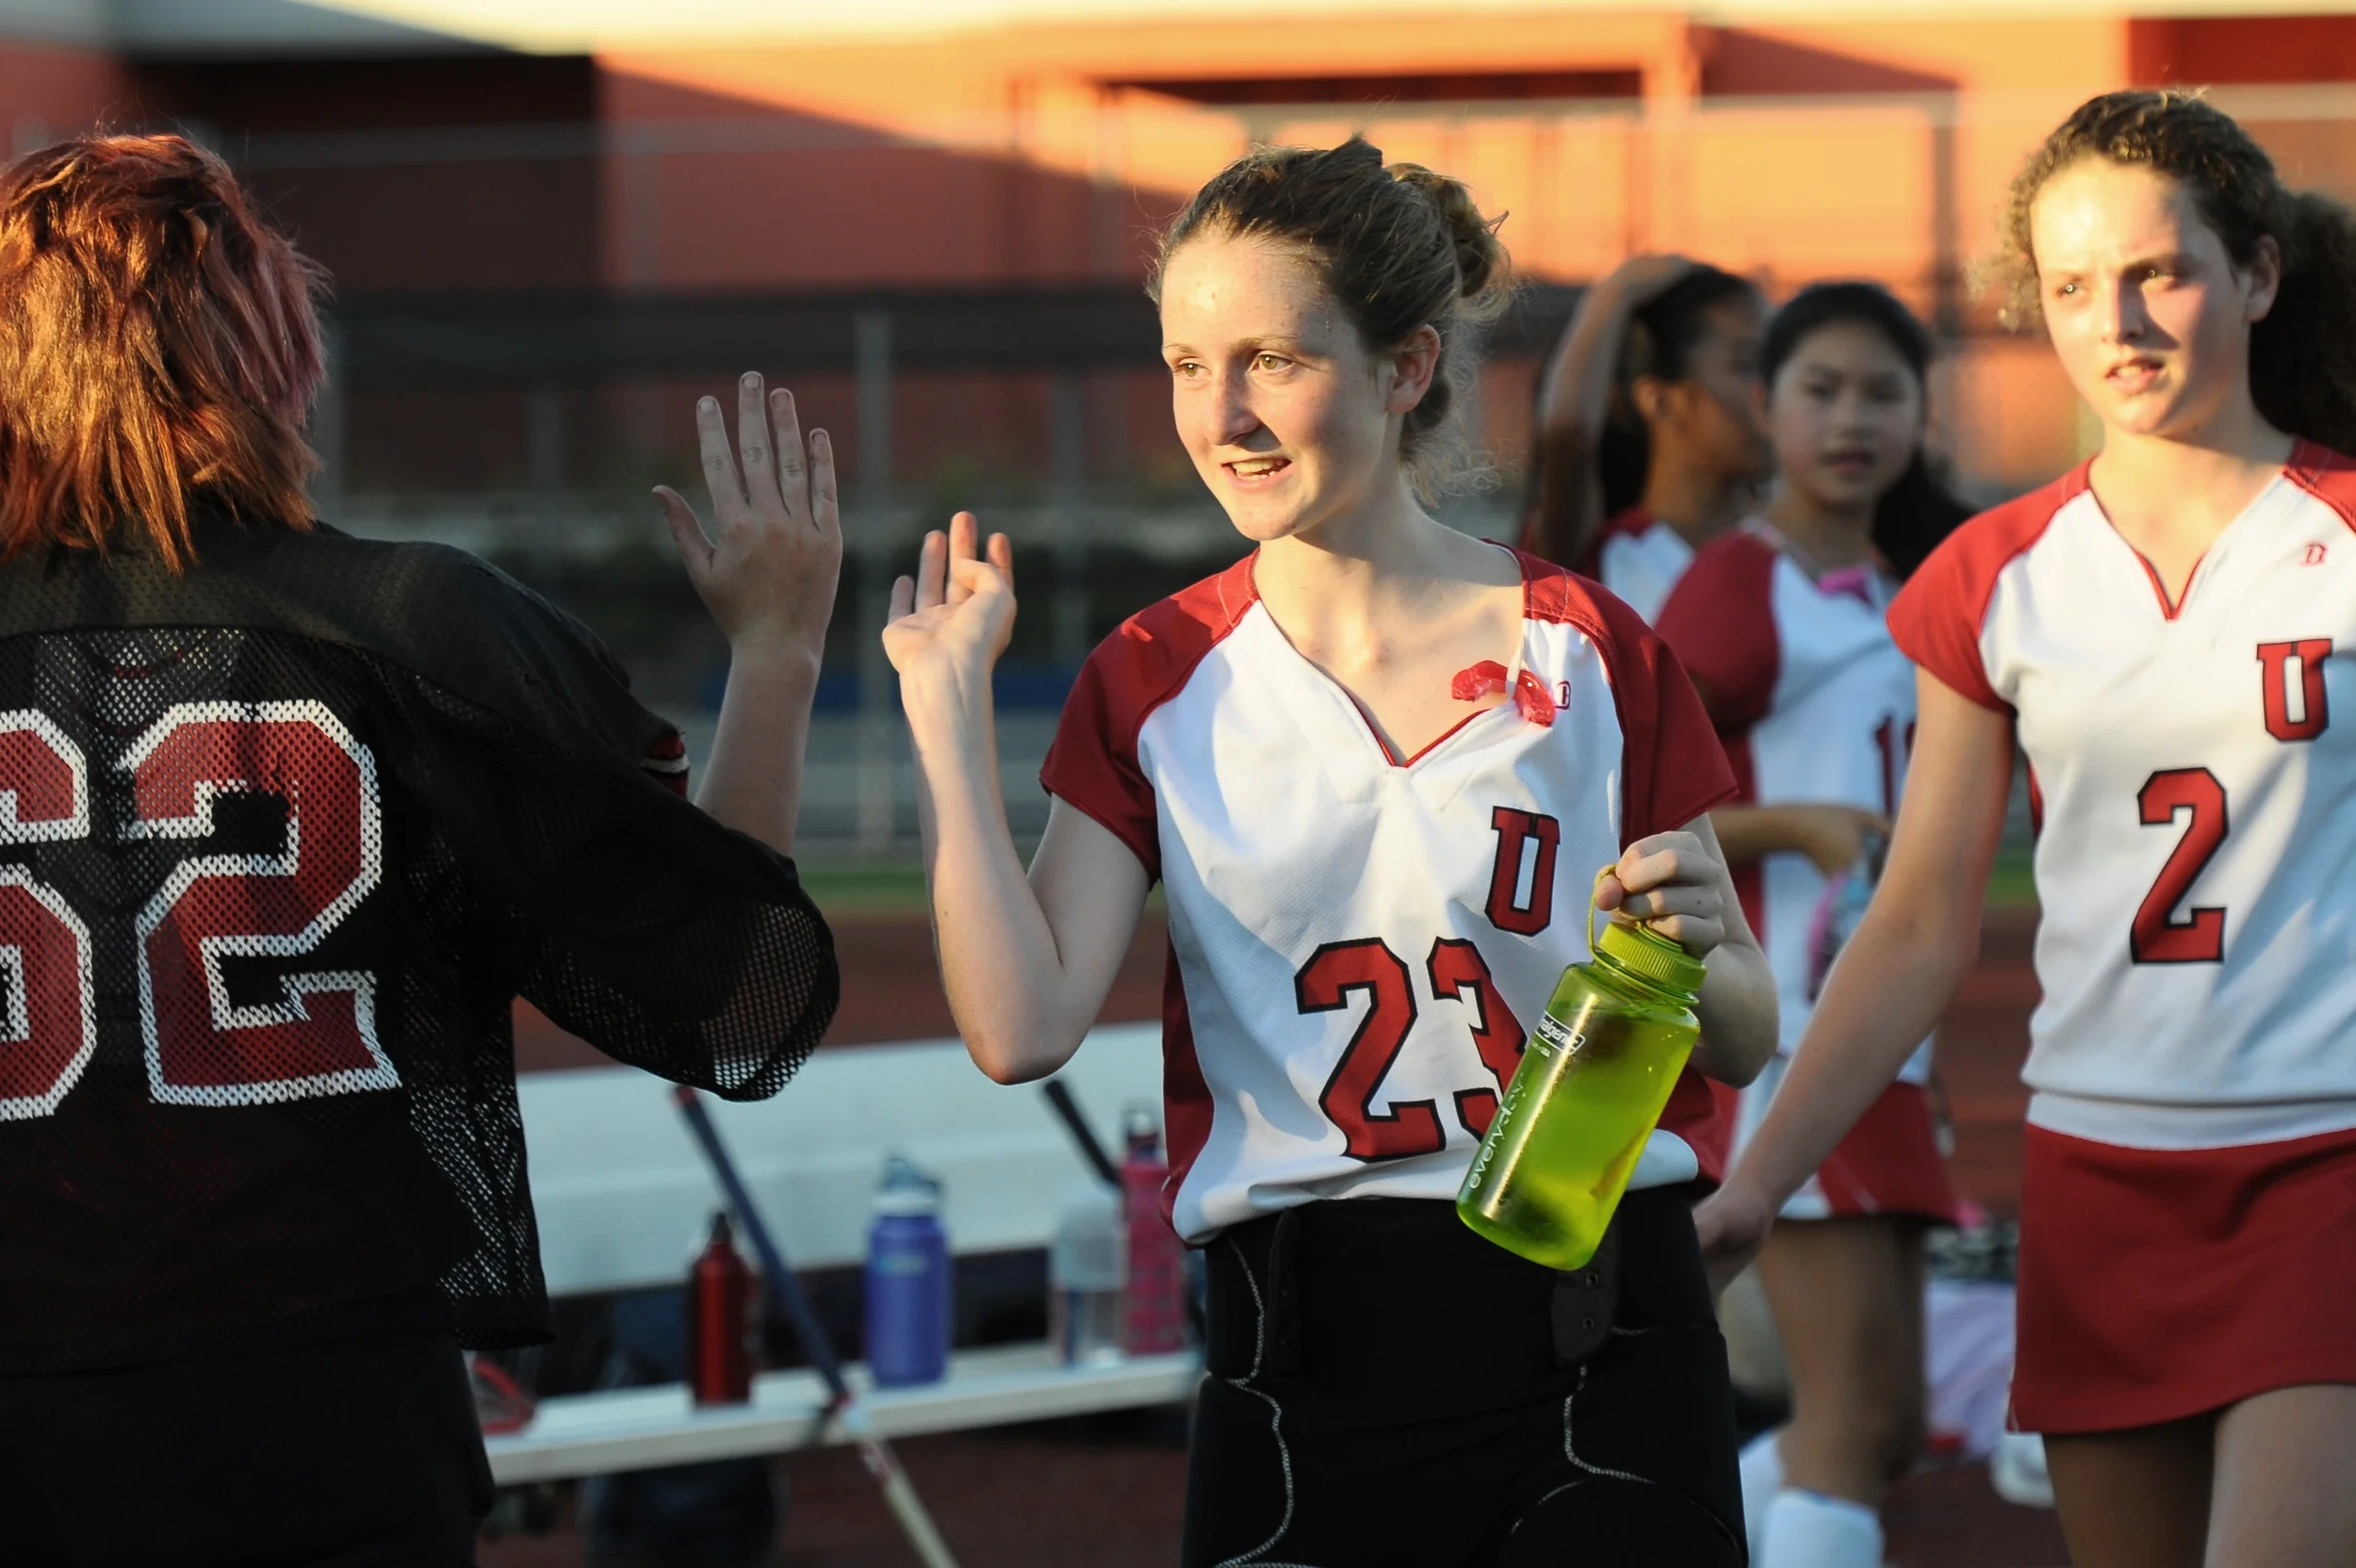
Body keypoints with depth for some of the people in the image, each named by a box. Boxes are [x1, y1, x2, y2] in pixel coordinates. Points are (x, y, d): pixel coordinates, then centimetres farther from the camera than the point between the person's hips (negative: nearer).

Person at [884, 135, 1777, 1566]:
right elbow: (1023, 1029, -10)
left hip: (1595, 1346, -1)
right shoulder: (1161, 681, 5)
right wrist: (947, 700, -5)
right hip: (1306, 1349, 1)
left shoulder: (1588, 655, 0)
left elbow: (1745, 1042, 8)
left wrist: (1692, 952, -15)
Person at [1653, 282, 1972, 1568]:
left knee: (1884, 1424, 10)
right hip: (1771, 1029, -9)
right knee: (1856, 1408, -14)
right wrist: (1797, 825, -23)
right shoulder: (1737, 583, -7)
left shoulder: (1901, 593, 17)